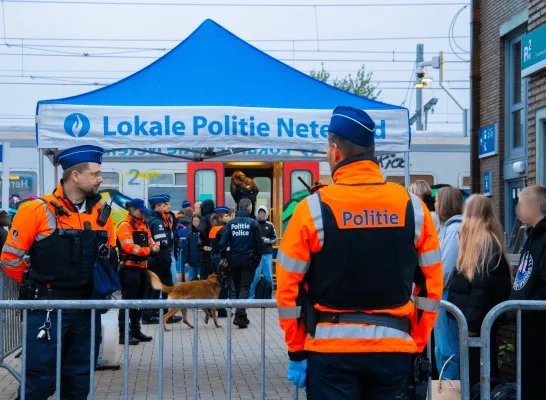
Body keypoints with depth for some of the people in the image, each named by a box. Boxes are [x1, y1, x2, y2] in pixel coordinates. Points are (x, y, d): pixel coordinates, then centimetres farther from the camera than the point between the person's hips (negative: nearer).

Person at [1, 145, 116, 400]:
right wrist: (37, 285, 3)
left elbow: (110, 254, 21)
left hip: (87, 307, 6)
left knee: (79, 379, 14)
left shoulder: (101, 214, 6)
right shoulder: (37, 211, -11)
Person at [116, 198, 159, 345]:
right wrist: (149, 250, -19)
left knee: (140, 300, 15)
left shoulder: (144, 224, 17)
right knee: (128, 300, -8)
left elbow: (149, 241, 18)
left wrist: (154, 246, -6)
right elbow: (130, 247, -22)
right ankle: (124, 334, -7)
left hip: (142, 267, 9)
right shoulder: (125, 225, -12)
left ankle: (136, 330, 24)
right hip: (129, 268, -9)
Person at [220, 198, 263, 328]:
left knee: (237, 287, 15)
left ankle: (241, 316, 23)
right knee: (245, 288, -2)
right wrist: (258, 258, 8)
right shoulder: (253, 223, -7)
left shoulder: (231, 223, 1)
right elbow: (259, 243, -4)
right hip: (248, 259, -3)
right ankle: (240, 314, -20)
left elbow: (223, 241, -4)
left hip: (234, 260, 3)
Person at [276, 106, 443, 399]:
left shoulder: (314, 208, -7)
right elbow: (431, 285, 4)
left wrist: (297, 352, 5)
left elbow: (289, 288, -5)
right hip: (394, 349, 3)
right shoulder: (413, 207, 1)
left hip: (331, 348, -2)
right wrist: (416, 346, 12)